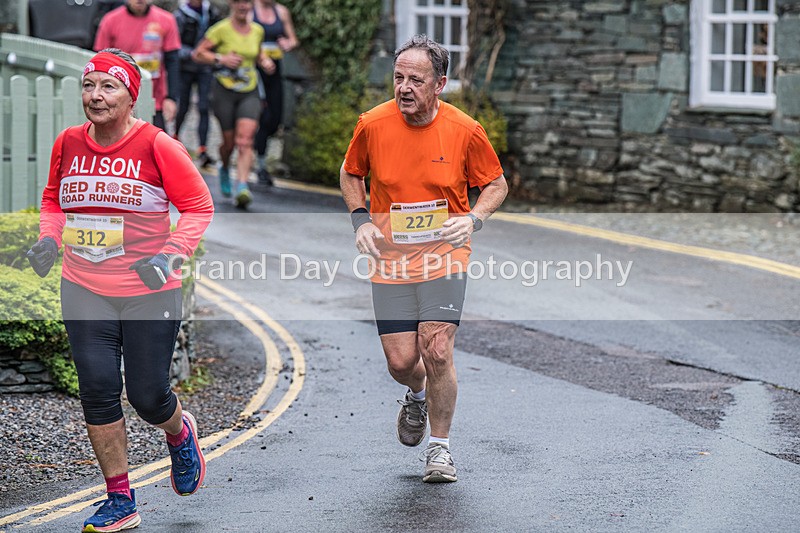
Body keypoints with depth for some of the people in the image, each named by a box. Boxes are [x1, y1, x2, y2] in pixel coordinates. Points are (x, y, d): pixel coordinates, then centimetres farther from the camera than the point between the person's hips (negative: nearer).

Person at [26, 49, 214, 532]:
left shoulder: (157, 146, -11)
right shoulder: (68, 144, 3)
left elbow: (200, 206, -6)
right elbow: (54, 200, 19)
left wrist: (170, 255, -18)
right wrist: (49, 239, 1)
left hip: (149, 292, -3)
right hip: (84, 289, 4)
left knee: (148, 395, 1)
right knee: (98, 388, -3)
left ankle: (180, 433, 40)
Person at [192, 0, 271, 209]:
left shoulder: (258, 31, 7)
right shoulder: (222, 29, -7)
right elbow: (198, 53, -6)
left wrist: (264, 61, 6)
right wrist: (220, 59, -20)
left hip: (249, 92, 2)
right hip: (224, 90, -2)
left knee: (245, 140, -15)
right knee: (229, 141, 5)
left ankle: (242, 186, -24)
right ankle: (224, 168, 39)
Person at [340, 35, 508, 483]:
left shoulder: (465, 130, -9)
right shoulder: (372, 125, -7)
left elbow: (496, 184, 5)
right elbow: (351, 174, 13)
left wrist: (473, 219, -13)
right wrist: (361, 220, -3)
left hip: (444, 255, -2)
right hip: (390, 258, 2)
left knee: (436, 351, -13)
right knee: (401, 361, 0)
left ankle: (441, 447, 8)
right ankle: (417, 396, 39)